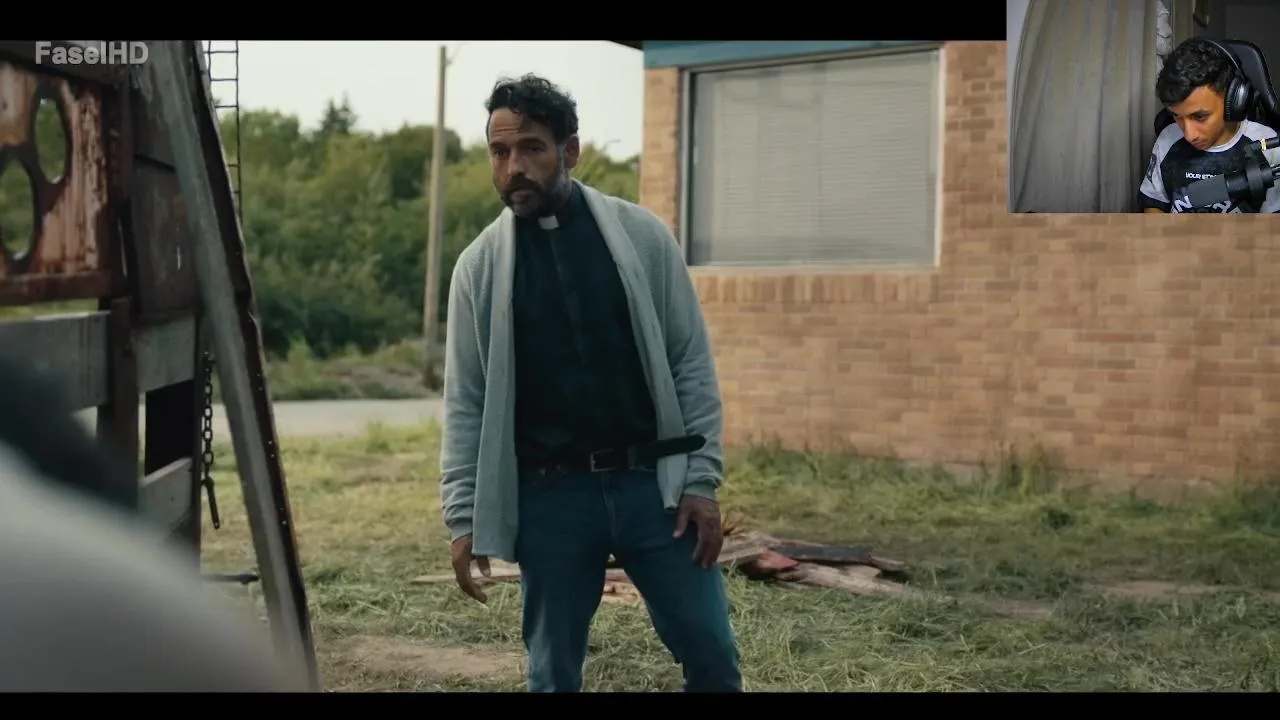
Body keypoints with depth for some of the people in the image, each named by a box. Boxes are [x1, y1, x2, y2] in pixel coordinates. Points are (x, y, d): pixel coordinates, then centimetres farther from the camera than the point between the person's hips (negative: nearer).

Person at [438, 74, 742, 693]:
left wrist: (701, 480, -5)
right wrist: (464, 517, -3)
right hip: (548, 495, 0)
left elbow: (692, 364, 1)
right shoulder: (479, 265, 2)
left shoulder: (640, 234, 0)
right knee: (553, 674, 7)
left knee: (711, 655, 3)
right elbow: (466, 402, 3)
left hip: (651, 482, 0)